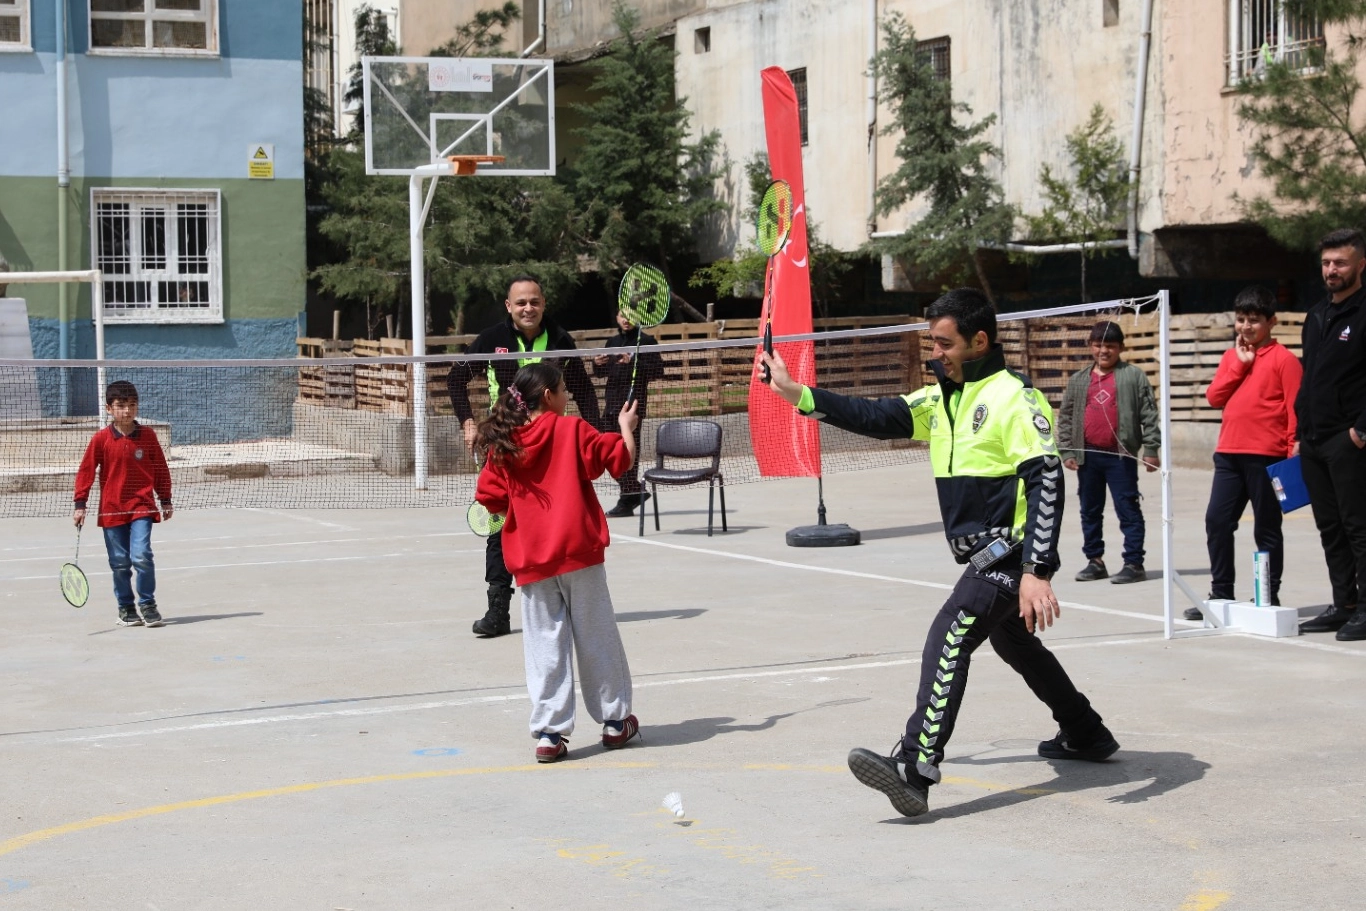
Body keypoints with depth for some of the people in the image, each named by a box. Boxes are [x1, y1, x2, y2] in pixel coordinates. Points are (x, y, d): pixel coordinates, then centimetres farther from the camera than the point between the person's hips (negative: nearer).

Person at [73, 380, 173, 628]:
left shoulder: (148, 435, 1)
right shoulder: (101, 439, -2)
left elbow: (161, 469, 9)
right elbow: (86, 471, 1)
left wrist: (165, 500, 11)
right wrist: (80, 505, -3)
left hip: (142, 507, -1)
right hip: (112, 509, 1)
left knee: (141, 556, -14)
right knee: (120, 563, 6)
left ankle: (147, 605, 1)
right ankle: (126, 608, 20)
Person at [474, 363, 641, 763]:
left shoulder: (502, 445, 2)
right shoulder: (571, 430, -6)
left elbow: (492, 499, 1)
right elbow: (621, 457, -7)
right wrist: (626, 427, 11)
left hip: (530, 560, 2)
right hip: (578, 550, -2)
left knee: (545, 644, 6)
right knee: (596, 637, 10)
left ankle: (549, 733, 2)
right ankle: (615, 721, 20)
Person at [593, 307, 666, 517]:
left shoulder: (646, 341, -2)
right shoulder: (613, 342, 18)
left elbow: (658, 370, -10)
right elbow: (602, 372, 25)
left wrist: (634, 364, -21)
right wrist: (598, 364, 3)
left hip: (633, 402, -7)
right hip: (612, 403, 7)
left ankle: (627, 502, -4)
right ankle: (634, 492, 19)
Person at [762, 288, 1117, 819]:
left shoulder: (1015, 399, -15)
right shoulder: (940, 399, 11)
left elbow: (1046, 483, -21)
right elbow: (876, 417, 6)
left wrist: (1038, 572, -28)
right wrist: (799, 395, -5)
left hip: (1011, 555, -10)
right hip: (983, 556, 10)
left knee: (948, 639, -23)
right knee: (1015, 645, 25)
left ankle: (915, 770, -33)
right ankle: (1086, 736, 45)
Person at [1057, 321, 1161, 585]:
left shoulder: (1134, 376, 0)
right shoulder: (1078, 380, 11)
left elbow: (1149, 414, -3)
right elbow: (1065, 417, 12)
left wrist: (1151, 449, -8)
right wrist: (1066, 451, 5)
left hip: (1120, 455, -5)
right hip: (1088, 455, 5)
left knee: (1128, 509, -3)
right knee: (1090, 511, 11)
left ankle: (1134, 563, -1)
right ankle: (1094, 561, 21)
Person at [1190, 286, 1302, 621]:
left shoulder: (1283, 359, -3)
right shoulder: (1231, 357, 15)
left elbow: (1295, 408, -6)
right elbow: (1214, 398, 6)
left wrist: (1294, 455, -11)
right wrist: (1240, 364, -3)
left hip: (1266, 456, -6)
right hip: (1228, 454, 6)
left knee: (1266, 529, 2)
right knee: (1217, 521, 4)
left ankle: (1270, 598, 10)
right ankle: (1221, 594, 13)